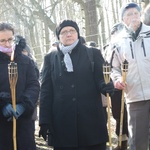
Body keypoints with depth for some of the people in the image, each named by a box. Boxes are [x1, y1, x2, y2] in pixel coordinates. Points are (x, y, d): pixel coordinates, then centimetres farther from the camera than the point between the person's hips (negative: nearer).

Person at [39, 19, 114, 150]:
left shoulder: (93, 54, 9)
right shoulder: (50, 58, 11)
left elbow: (101, 79, 5)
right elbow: (46, 91, 7)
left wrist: (106, 86, -20)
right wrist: (44, 121, 0)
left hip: (91, 121, 0)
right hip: (62, 123, 1)